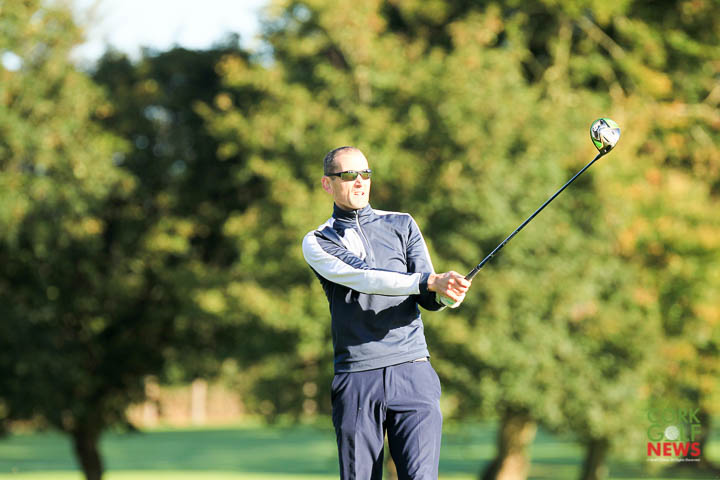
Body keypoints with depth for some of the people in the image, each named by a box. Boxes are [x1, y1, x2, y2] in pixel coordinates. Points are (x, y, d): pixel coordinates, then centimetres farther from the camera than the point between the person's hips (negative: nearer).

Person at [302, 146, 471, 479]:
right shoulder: (317, 243, 7)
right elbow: (363, 279, -11)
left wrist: (446, 294, -18)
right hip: (356, 378, -1)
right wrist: (429, 282, -24)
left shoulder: (401, 225, 16)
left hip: (411, 373, 1)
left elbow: (428, 300, 7)